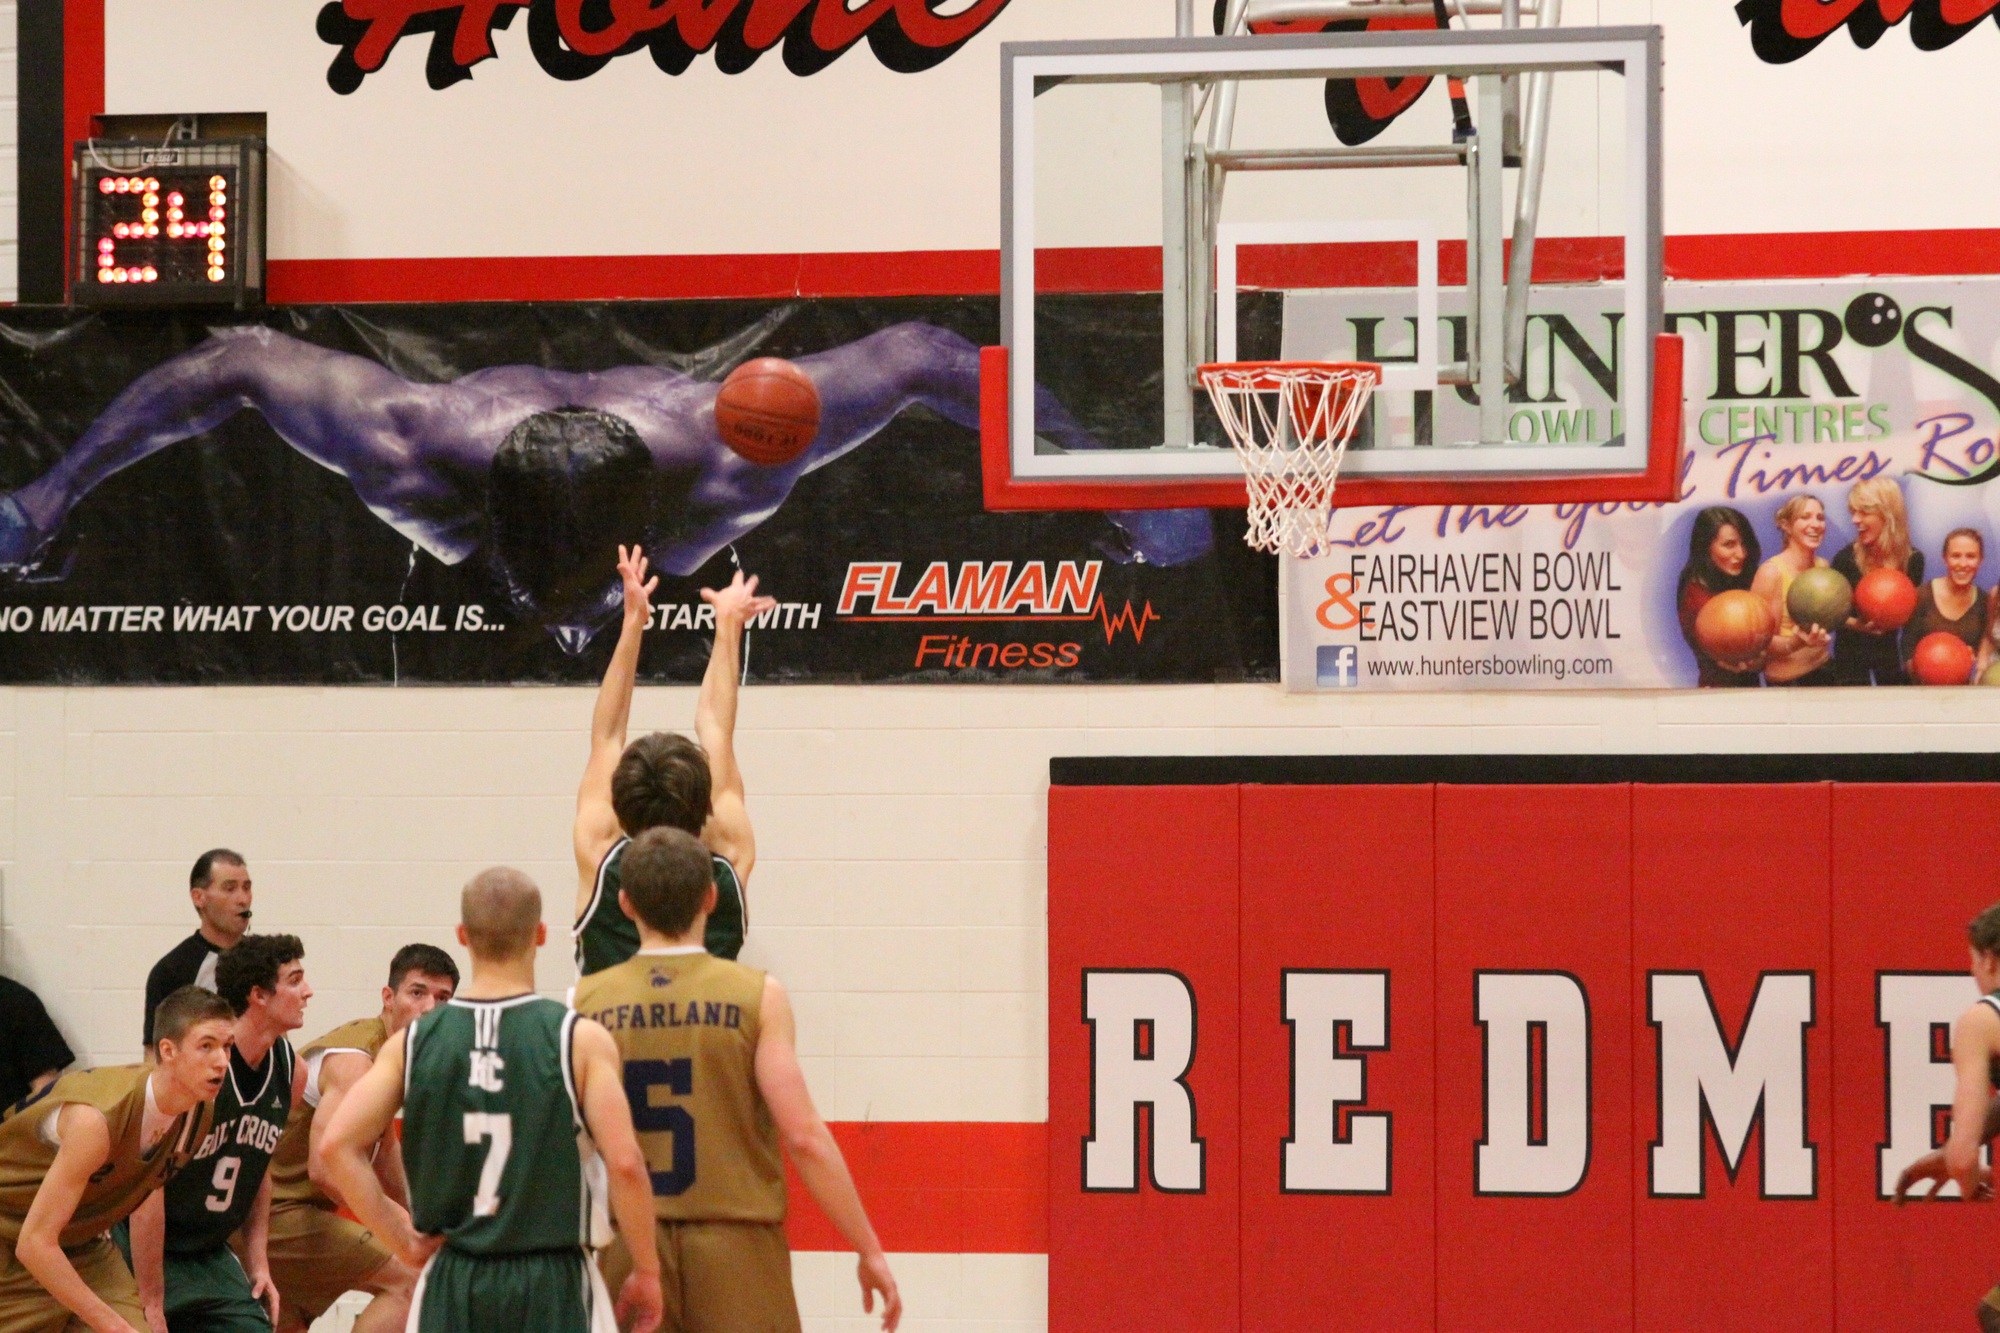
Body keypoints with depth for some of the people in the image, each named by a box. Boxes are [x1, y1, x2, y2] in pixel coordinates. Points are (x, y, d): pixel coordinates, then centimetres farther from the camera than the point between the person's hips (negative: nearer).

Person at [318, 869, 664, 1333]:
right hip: (552, 1288, -3)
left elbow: (338, 1146, -5)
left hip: (452, 1286, 3)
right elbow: (625, 1163, -13)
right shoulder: (578, 1039, -6)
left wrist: (401, 1238, 3)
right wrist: (646, 1269, -1)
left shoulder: (415, 1042, 3)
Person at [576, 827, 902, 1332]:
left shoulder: (585, 1003, 2)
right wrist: (869, 1251, -2)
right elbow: (803, 1136, -9)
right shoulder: (755, 996, -5)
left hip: (625, 1252, 2)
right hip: (736, 1248, -2)